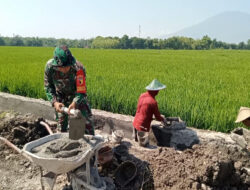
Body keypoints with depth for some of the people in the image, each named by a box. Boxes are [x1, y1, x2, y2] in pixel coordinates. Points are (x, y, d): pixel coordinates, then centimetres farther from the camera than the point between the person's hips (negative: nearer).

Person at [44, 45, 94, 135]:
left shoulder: (78, 68, -36)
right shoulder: (49, 66, -28)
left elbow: (81, 91, -31)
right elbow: (48, 86, -14)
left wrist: (74, 103, -49)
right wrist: (54, 102, -27)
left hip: (76, 95, -2)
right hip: (60, 96, 2)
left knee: (86, 121, -1)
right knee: (61, 124, 10)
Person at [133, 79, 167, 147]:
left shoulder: (142, 95, -1)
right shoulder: (153, 102, -21)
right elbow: (158, 117, -10)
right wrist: (163, 119, 13)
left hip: (136, 123, 8)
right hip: (142, 126, -8)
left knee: (137, 140, 24)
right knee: (145, 145, 4)